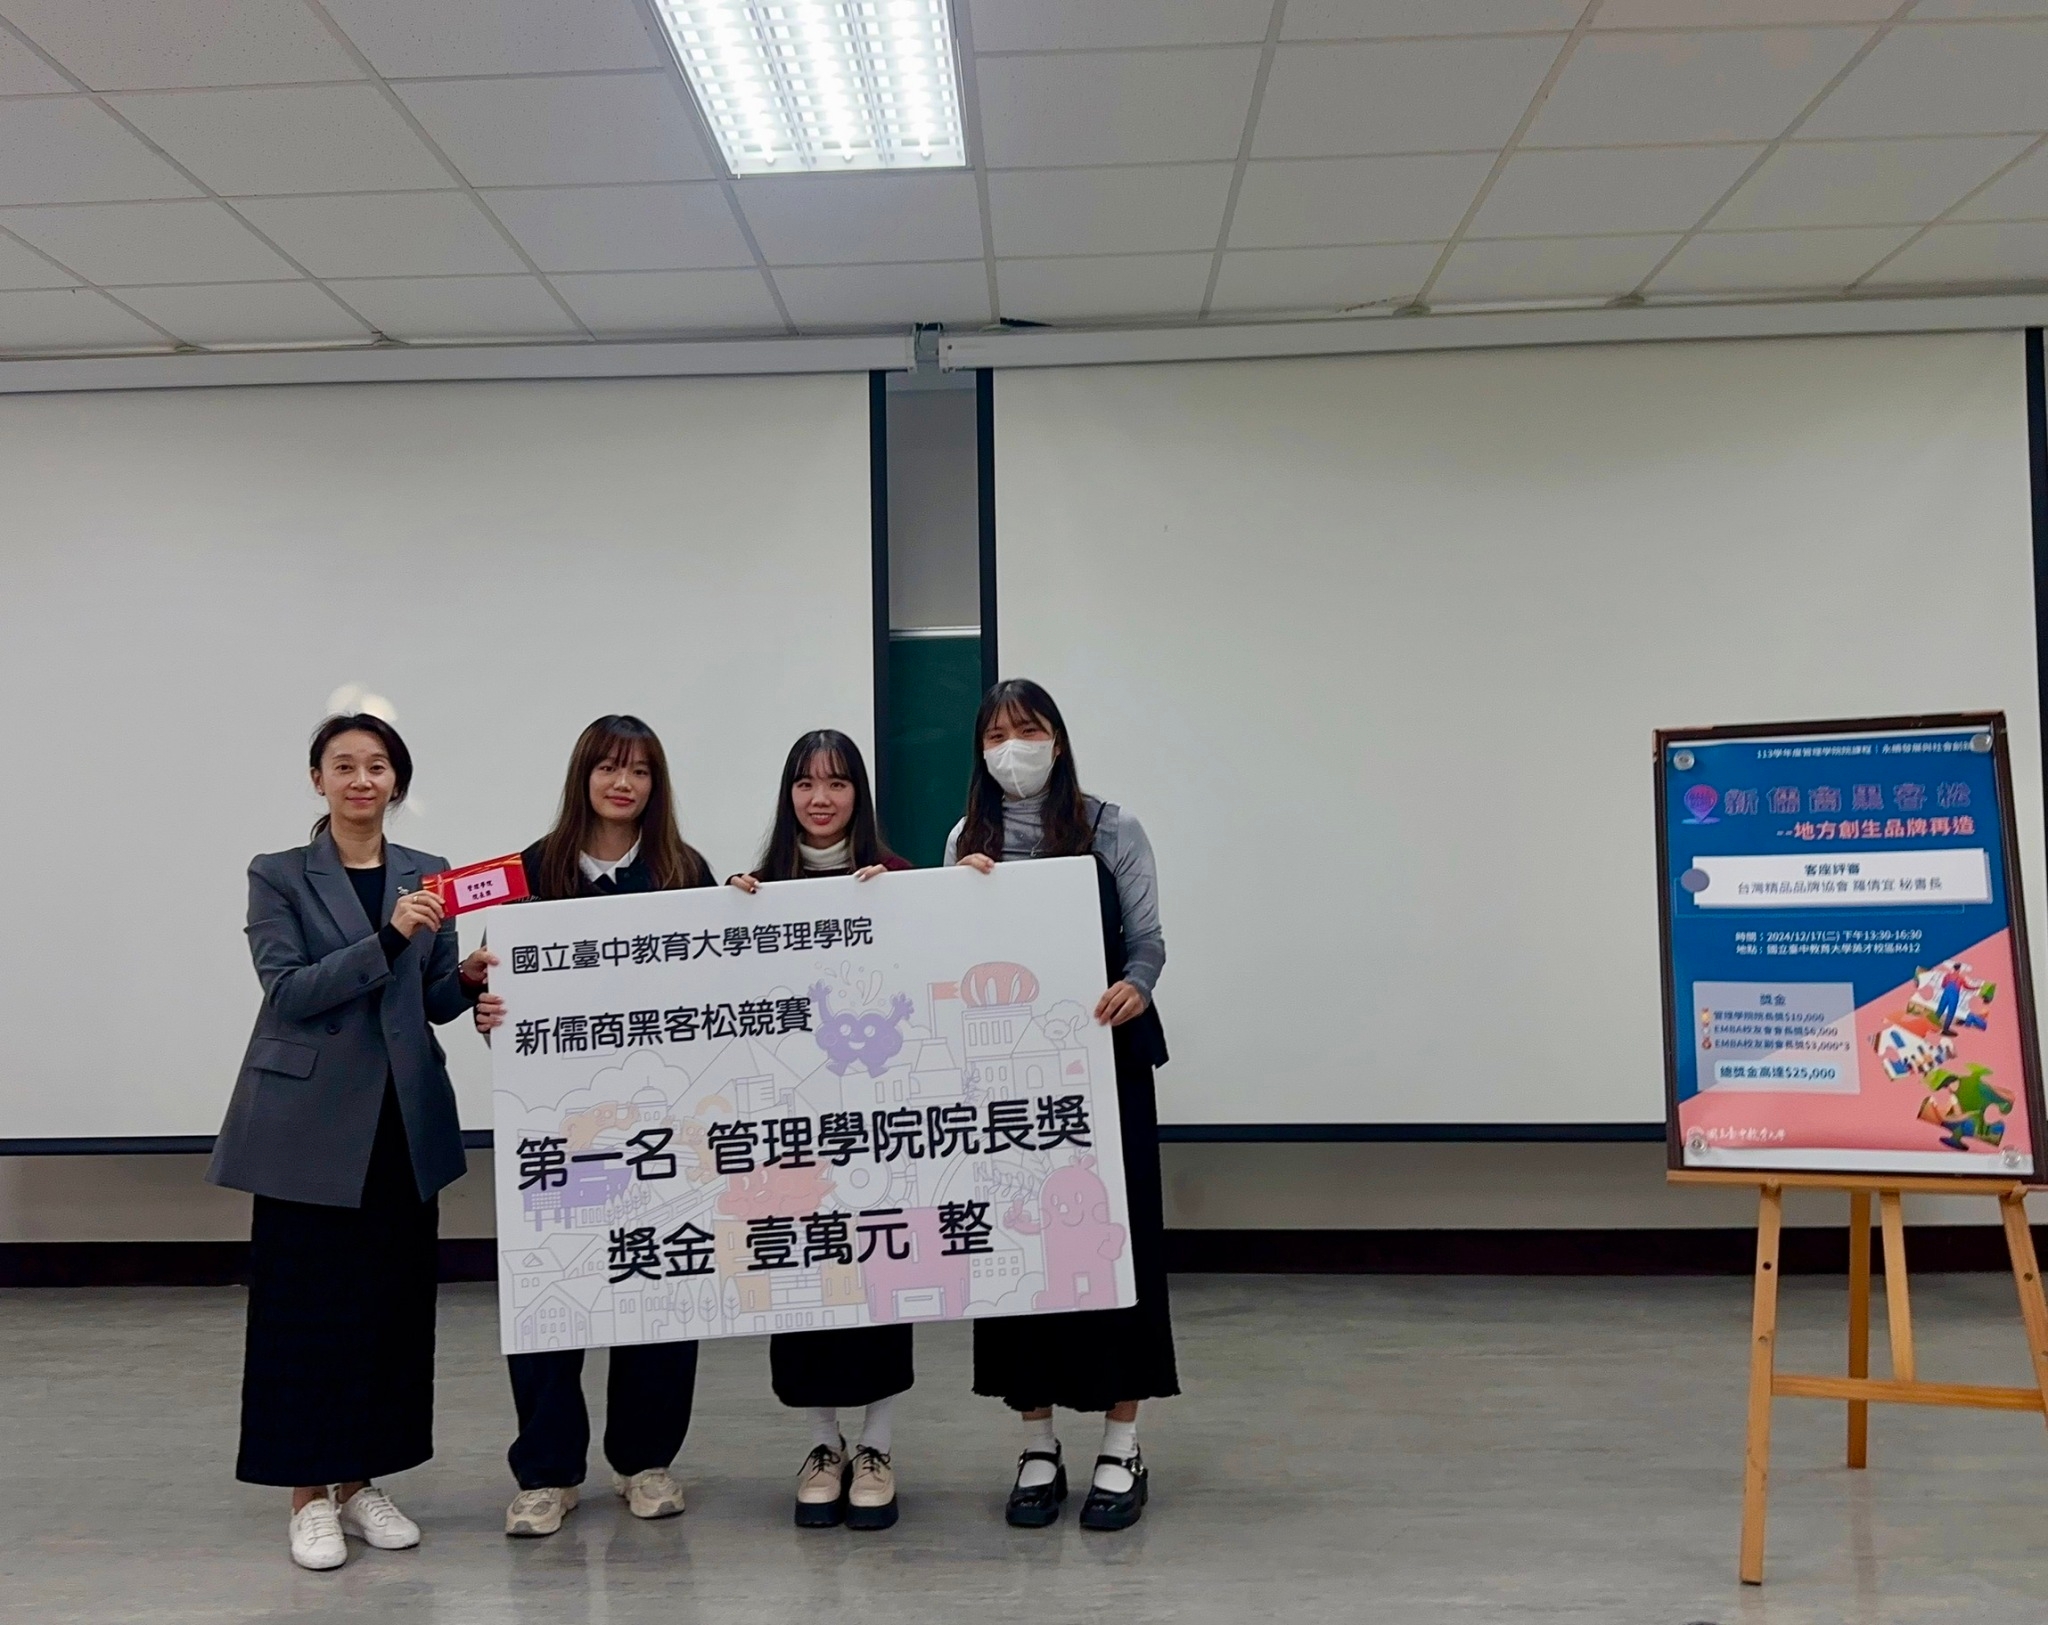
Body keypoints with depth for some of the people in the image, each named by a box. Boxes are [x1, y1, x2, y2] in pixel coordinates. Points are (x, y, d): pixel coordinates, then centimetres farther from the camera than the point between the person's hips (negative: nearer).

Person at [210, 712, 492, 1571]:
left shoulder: (428, 875, 8)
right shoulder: (278, 877, -1)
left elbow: (434, 1000, 12)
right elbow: (288, 989, -13)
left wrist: (468, 978, -10)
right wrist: (387, 938, -24)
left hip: (405, 1117, 4)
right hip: (309, 1118, -3)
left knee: (393, 1299, 7)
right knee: (307, 1301, 1)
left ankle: (360, 1483, 21)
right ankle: (309, 1495, 15)